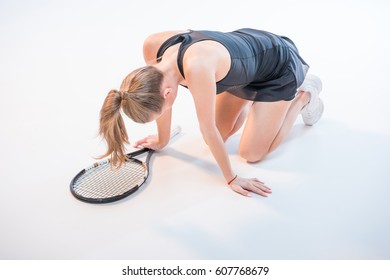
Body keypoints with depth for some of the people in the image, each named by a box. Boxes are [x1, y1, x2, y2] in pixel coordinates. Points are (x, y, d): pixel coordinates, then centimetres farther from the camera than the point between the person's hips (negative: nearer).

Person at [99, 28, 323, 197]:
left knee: (252, 153, -5)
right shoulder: (152, 47, -23)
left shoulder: (196, 67, -44)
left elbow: (208, 129, -33)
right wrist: (162, 140, 6)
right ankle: (252, 99, 29)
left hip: (278, 65, -6)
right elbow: (161, 96, -6)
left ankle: (304, 95, 13)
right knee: (218, 137, 7)